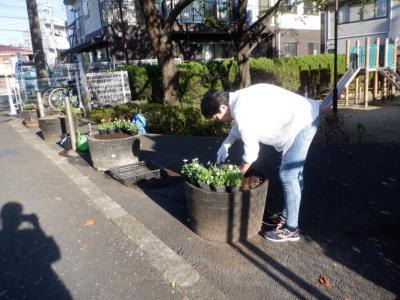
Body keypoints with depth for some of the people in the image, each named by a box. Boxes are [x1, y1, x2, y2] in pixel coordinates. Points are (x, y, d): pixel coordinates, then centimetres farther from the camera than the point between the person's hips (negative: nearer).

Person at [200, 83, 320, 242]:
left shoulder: (243, 113, -24)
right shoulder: (240, 98, 5)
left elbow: (251, 151, -14)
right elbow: (238, 126, 25)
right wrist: (225, 145, 24)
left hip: (303, 122, -10)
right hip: (305, 116, 10)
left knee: (288, 175, -5)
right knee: (293, 173, 17)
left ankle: (291, 229, 7)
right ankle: (286, 215, 32)